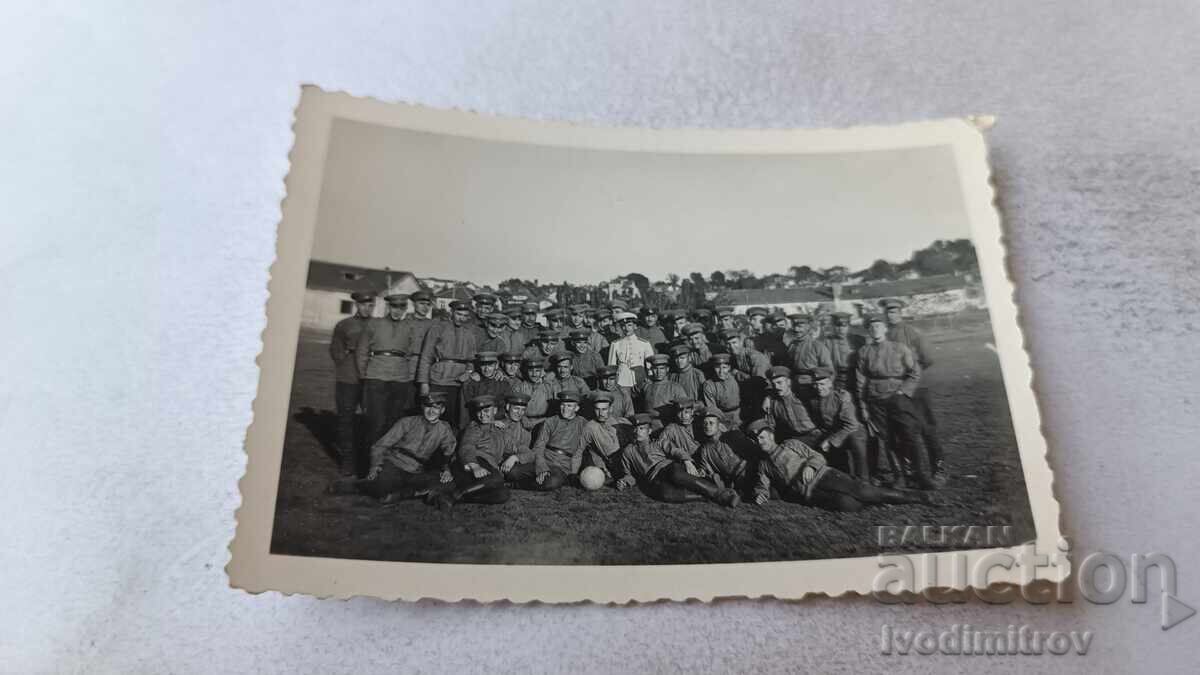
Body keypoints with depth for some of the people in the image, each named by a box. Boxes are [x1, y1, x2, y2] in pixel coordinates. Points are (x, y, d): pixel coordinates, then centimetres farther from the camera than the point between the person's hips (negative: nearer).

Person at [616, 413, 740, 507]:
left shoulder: (657, 444, 28)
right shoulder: (628, 451, 29)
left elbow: (675, 452, 11)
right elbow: (629, 475, 29)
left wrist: (687, 461, -11)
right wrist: (624, 481, 4)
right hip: (654, 479, -1)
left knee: (676, 476, -39)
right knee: (666, 494, -39)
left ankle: (722, 493, -43)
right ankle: (708, 496, -41)